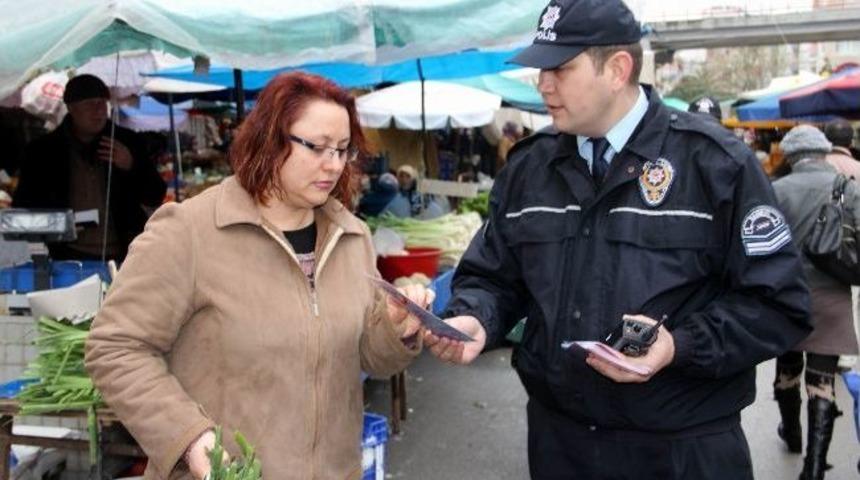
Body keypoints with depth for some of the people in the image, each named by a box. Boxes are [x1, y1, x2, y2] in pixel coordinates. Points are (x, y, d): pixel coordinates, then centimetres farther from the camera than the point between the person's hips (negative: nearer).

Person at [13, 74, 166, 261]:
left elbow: (156, 197, 5)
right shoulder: (43, 149, 4)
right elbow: (23, 205, 10)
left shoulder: (127, 141, 6)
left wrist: (130, 166, -12)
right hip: (71, 256, 0)